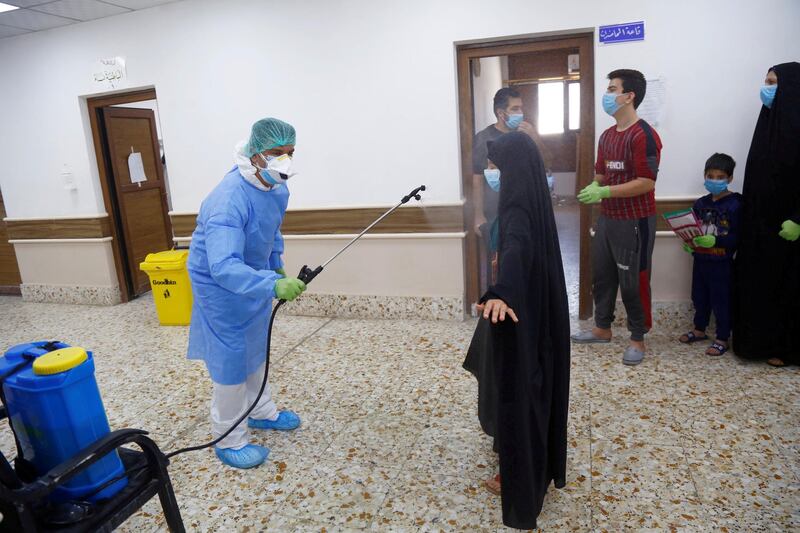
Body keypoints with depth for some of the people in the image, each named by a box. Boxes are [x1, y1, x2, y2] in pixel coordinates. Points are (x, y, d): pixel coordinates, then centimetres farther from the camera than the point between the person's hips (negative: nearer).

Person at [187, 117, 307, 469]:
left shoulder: (277, 188, -9)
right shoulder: (228, 200, -36)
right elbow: (223, 267, -46)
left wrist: (276, 268, 16)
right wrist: (273, 285, -56)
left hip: (253, 276, 8)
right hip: (221, 285, -8)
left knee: (255, 348, 22)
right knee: (231, 360, 1)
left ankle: (261, 413, 43)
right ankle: (229, 442, 21)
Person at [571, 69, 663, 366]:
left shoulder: (644, 135, -15)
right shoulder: (607, 136, 11)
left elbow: (646, 183, -21)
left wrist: (605, 192, -23)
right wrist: (593, 188, -3)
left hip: (634, 221, -8)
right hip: (606, 218, 8)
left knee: (633, 281, 2)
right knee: (602, 275, 15)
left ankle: (638, 339, 18)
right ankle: (602, 328, 30)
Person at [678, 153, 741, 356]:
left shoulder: (734, 204, -12)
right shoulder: (701, 203, 5)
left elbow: (737, 236, -16)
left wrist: (714, 241, -27)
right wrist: (689, 243, -4)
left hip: (722, 263, -6)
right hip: (700, 260, 6)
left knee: (721, 300, 4)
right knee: (699, 297, 18)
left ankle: (722, 339, 18)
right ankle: (699, 330, 35)